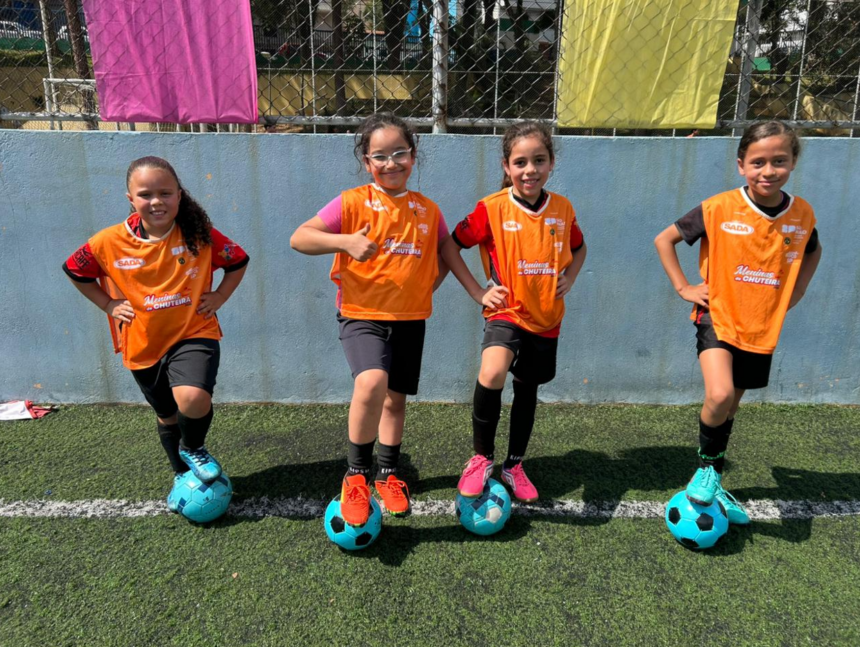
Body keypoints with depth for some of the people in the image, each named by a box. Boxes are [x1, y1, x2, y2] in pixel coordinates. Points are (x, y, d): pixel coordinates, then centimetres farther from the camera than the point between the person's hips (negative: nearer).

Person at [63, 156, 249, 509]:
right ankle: (182, 475, 46)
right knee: (168, 417, 18)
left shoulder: (200, 235, -12)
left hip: (194, 334, -2)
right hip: (143, 345, 3)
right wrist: (109, 305, 1)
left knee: (193, 399, -28)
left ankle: (194, 448, 7)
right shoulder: (111, 242, -10)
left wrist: (218, 297, -6)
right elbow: (75, 270, 7)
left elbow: (238, 261, 3)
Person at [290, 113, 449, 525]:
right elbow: (298, 239, -10)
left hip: (409, 318, 4)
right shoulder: (352, 203, -5)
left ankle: (388, 474, 35)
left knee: (395, 398, 14)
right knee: (372, 382, -27)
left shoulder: (428, 210, 7)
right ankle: (356, 473, -6)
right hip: (362, 314, -4)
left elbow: (445, 254, 22)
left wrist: (427, 285, 6)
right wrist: (346, 241, -25)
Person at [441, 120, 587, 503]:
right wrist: (477, 292, -10)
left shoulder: (562, 209, 0)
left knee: (527, 388, 16)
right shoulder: (492, 209, -11)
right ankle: (481, 459, -7)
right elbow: (450, 246, -5)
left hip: (547, 317, 4)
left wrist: (569, 279, 1)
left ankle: (513, 466, 37)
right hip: (507, 311, -4)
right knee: (493, 373, -31)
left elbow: (579, 247, 19)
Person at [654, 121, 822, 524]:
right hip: (718, 317, -4)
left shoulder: (802, 214, -3)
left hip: (762, 328, 4)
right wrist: (683, 287, -9)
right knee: (720, 395, -25)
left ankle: (713, 484, 35)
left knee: (730, 406, 15)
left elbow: (812, 252, 19)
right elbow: (664, 239, -6)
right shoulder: (718, 209, -15)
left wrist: (794, 294, 7)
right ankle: (706, 467, 4)